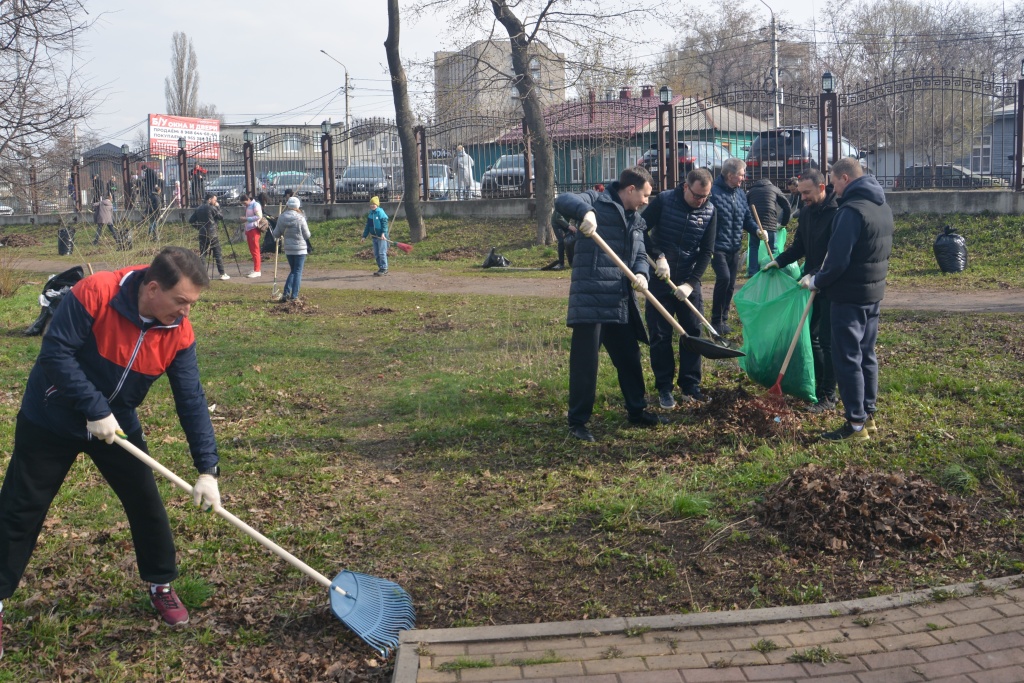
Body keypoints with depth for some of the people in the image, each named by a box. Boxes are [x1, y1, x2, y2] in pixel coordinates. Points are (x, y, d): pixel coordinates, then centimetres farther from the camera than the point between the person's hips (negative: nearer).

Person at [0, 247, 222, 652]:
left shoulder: (179, 333, -15)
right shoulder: (94, 294, -29)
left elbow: (191, 400, -15)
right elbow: (55, 352, -28)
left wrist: (207, 469, -20)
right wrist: (94, 410, -30)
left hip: (117, 425, 4)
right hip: (52, 420, -3)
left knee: (147, 503, 4)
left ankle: (161, 585, 25)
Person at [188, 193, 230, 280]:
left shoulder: (198, 209, 9)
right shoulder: (212, 208, -9)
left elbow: (191, 220, 10)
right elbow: (221, 217, -2)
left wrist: (199, 227, 15)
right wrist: (218, 207, 5)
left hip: (202, 235, 6)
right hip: (212, 235, -5)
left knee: (203, 255, 8)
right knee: (218, 255, 0)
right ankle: (223, 274, 2)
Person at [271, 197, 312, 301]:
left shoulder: (281, 218, -3)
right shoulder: (300, 218, -13)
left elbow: (276, 234, 4)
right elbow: (307, 235, -7)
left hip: (288, 249, 4)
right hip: (300, 249, -4)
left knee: (293, 271, 19)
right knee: (298, 272, 4)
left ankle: (286, 293, 8)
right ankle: (294, 296, 3)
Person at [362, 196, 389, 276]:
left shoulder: (380, 212, -9)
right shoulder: (370, 214, 14)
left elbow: (384, 223, -15)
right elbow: (368, 226, 20)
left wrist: (383, 233, -26)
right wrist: (364, 236, 17)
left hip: (381, 236, -8)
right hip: (374, 236, 8)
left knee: (382, 253, -8)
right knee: (376, 254, 10)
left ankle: (384, 268, -3)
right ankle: (380, 268, 18)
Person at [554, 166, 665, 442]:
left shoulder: (635, 220, 19)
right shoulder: (597, 202, -5)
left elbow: (640, 255, 17)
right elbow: (562, 201, -21)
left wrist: (641, 273, -7)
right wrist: (585, 211, -42)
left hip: (621, 302, 8)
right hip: (590, 298, -8)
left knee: (629, 358, 17)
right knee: (584, 361, -3)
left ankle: (637, 411, 33)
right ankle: (578, 421, 8)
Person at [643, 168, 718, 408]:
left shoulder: (710, 211, -3)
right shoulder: (664, 200, -11)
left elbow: (706, 251, -3)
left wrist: (691, 282, -13)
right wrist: (658, 256, -20)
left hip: (689, 281, 2)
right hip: (660, 279, -2)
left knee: (692, 332, 3)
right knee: (660, 335, 1)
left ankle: (690, 386, 14)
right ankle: (664, 388, 11)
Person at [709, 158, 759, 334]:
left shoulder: (740, 193, 10)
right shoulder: (713, 192, -15)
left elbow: (747, 218, 16)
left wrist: (757, 230, -4)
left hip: (734, 247, 7)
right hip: (718, 247, -7)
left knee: (730, 285, 11)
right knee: (724, 277, -21)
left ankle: (723, 319, 25)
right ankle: (716, 320, -7)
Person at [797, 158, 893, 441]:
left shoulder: (851, 210, -20)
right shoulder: (883, 207, 11)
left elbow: (838, 259, -23)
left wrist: (816, 281, -7)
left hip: (850, 296, -9)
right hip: (874, 292, 9)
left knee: (847, 359, -3)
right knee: (866, 356, 16)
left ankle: (856, 424, 0)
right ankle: (868, 415, 23)